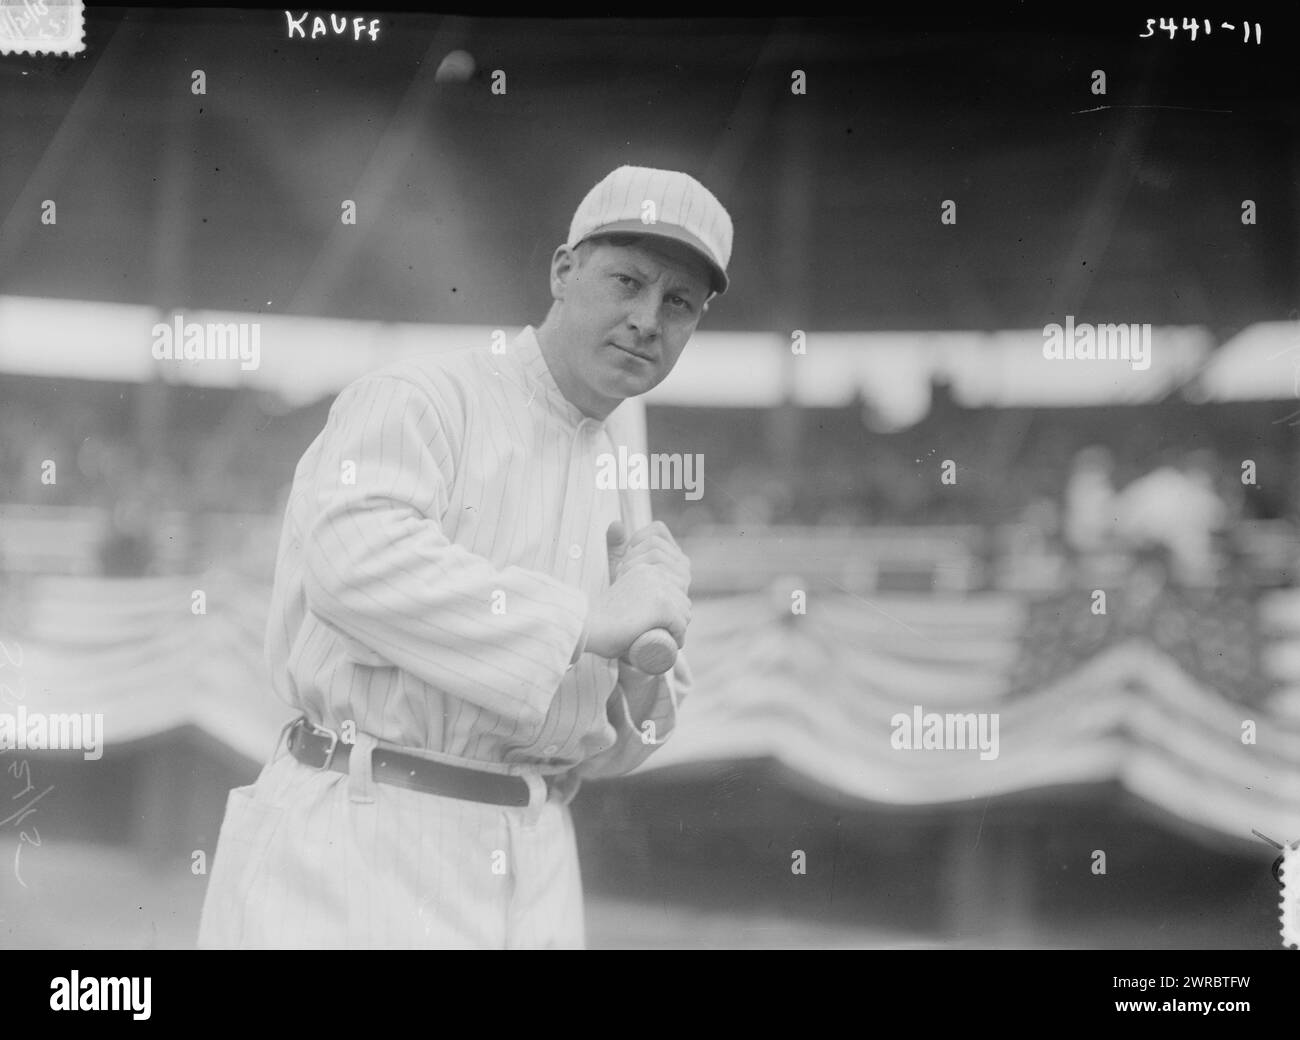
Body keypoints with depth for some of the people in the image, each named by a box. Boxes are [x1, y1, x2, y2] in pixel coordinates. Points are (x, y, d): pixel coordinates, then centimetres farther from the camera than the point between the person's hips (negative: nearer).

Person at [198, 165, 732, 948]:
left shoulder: (626, 490, 15)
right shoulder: (421, 402, -5)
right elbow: (352, 557, -26)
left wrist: (646, 669, -5)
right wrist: (583, 620, -23)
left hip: (532, 876, 6)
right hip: (363, 846, -6)